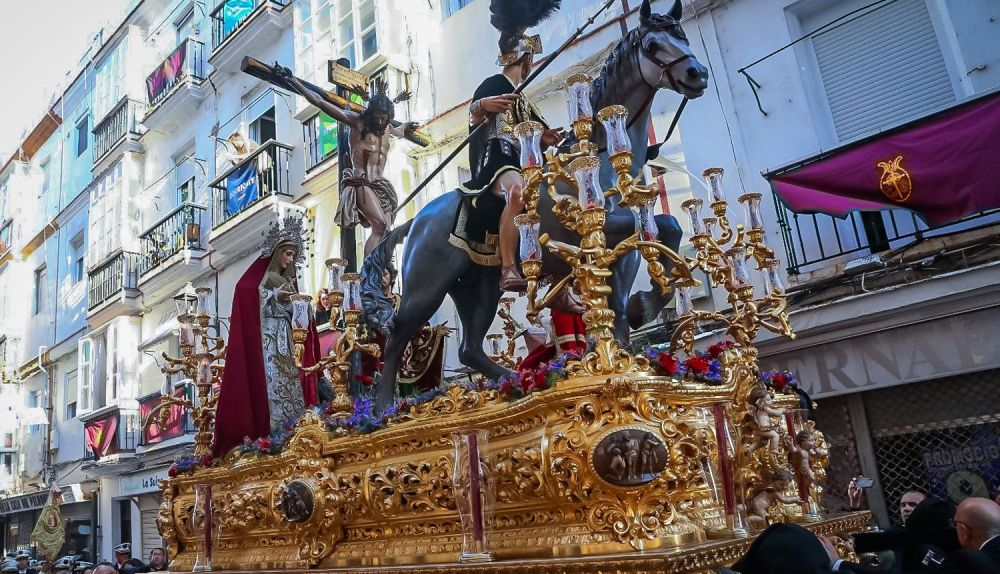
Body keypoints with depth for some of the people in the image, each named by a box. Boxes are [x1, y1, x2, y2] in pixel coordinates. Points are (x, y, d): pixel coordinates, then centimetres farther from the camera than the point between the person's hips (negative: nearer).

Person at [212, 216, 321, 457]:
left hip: (286, 342, 6)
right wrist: (276, 296, -17)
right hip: (266, 341, -6)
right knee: (271, 384, -16)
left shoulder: (289, 282, 23)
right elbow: (249, 301, -10)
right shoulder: (261, 277, 5)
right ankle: (271, 435, -19)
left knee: (292, 384, -2)